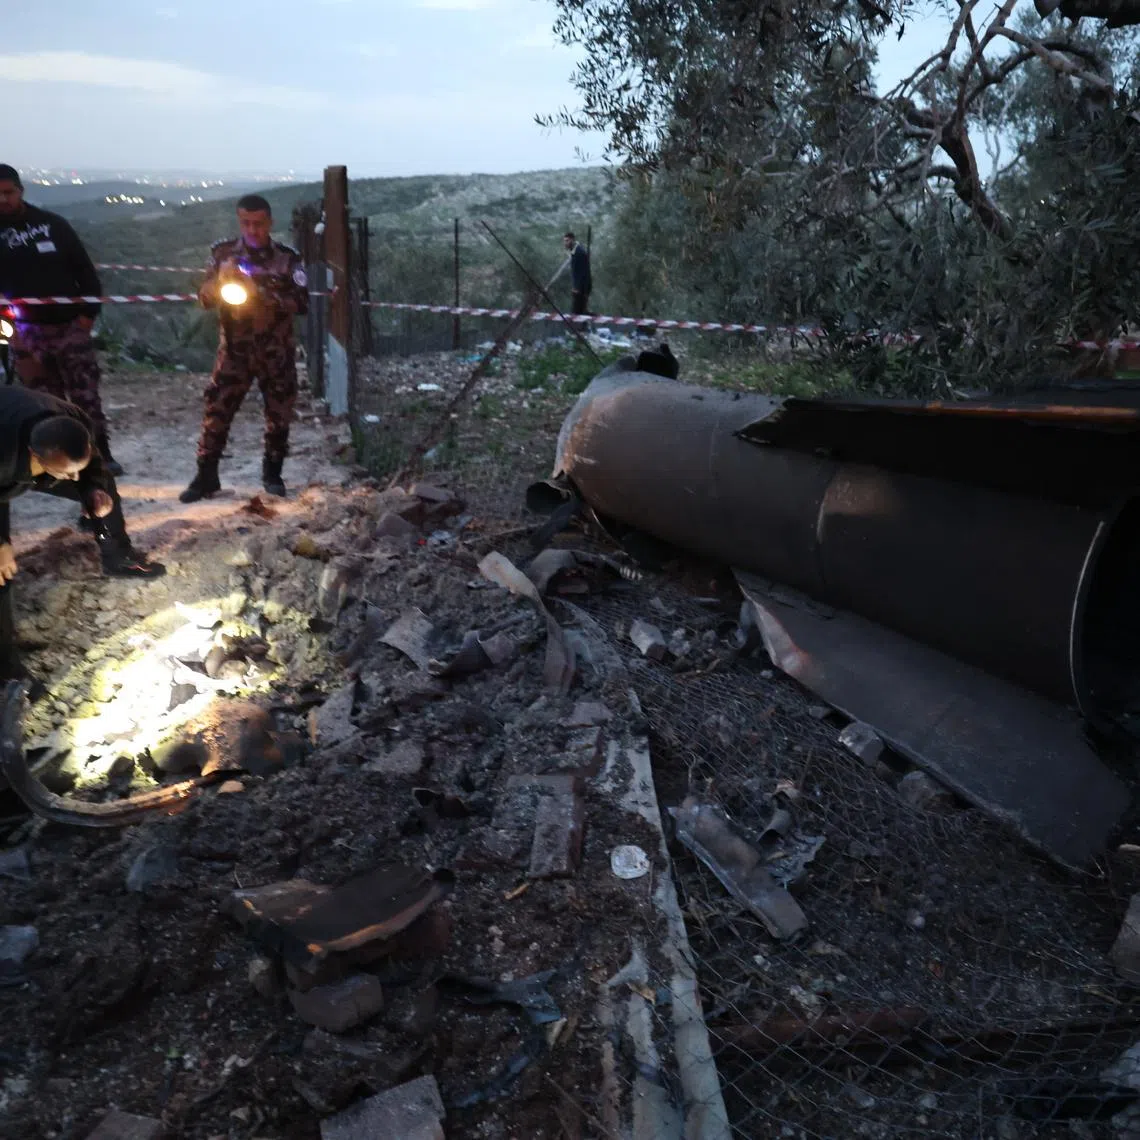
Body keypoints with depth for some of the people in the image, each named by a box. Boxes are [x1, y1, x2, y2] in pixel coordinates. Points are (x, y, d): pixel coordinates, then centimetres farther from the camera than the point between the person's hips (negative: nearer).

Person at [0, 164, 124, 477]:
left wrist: (88, 312, -4)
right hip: (25, 331, 1)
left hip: (69, 325, -1)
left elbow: (84, 268, 5)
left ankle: (102, 454, 8)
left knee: (86, 394, 0)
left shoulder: (53, 223, 4)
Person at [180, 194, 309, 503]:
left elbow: (302, 304, -13)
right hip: (234, 350, 1)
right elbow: (205, 298, 1)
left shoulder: (287, 258, -4)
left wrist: (263, 292, -24)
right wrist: (221, 279, -19)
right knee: (216, 411, -1)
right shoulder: (224, 252, 1)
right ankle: (206, 476, 10)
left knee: (279, 415, 8)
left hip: (277, 352, -1)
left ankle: (272, 472, 26)